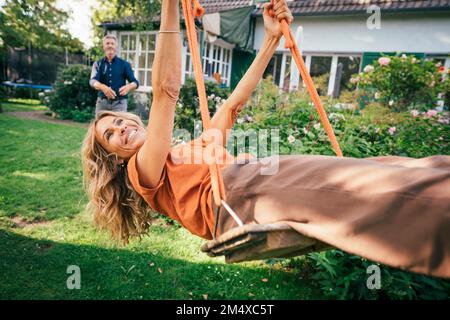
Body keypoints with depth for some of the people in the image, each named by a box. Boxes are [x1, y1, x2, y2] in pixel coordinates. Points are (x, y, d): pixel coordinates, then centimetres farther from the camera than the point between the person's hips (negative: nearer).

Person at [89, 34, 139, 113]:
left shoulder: (124, 64, 7)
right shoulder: (98, 64, 9)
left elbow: (135, 82, 1)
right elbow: (93, 81, -8)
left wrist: (128, 87, -24)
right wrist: (103, 87, -32)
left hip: (119, 103, -1)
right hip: (102, 102, 2)